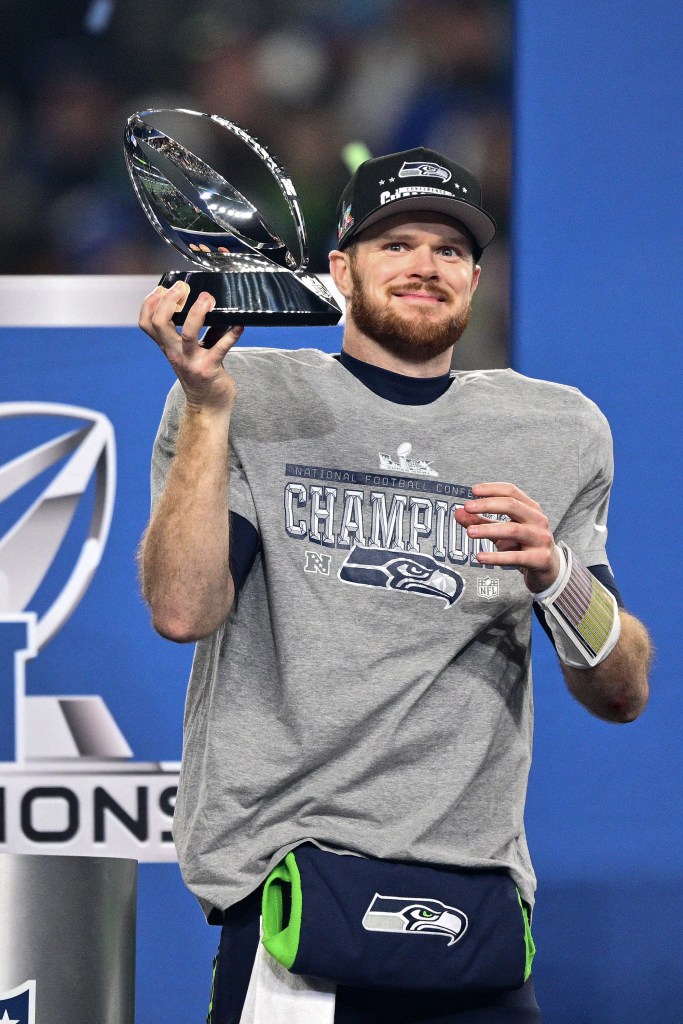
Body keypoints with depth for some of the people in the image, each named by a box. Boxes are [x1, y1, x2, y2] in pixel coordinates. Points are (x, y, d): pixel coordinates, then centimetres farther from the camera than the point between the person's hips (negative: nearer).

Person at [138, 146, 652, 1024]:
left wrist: (555, 573, -11)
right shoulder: (250, 399, 6)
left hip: (475, 879, 3)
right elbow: (182, 611, -8)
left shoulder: (561, 431, 13)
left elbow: (623, 696, 9)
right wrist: (208, 408, -14)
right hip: (282, 871, -3)